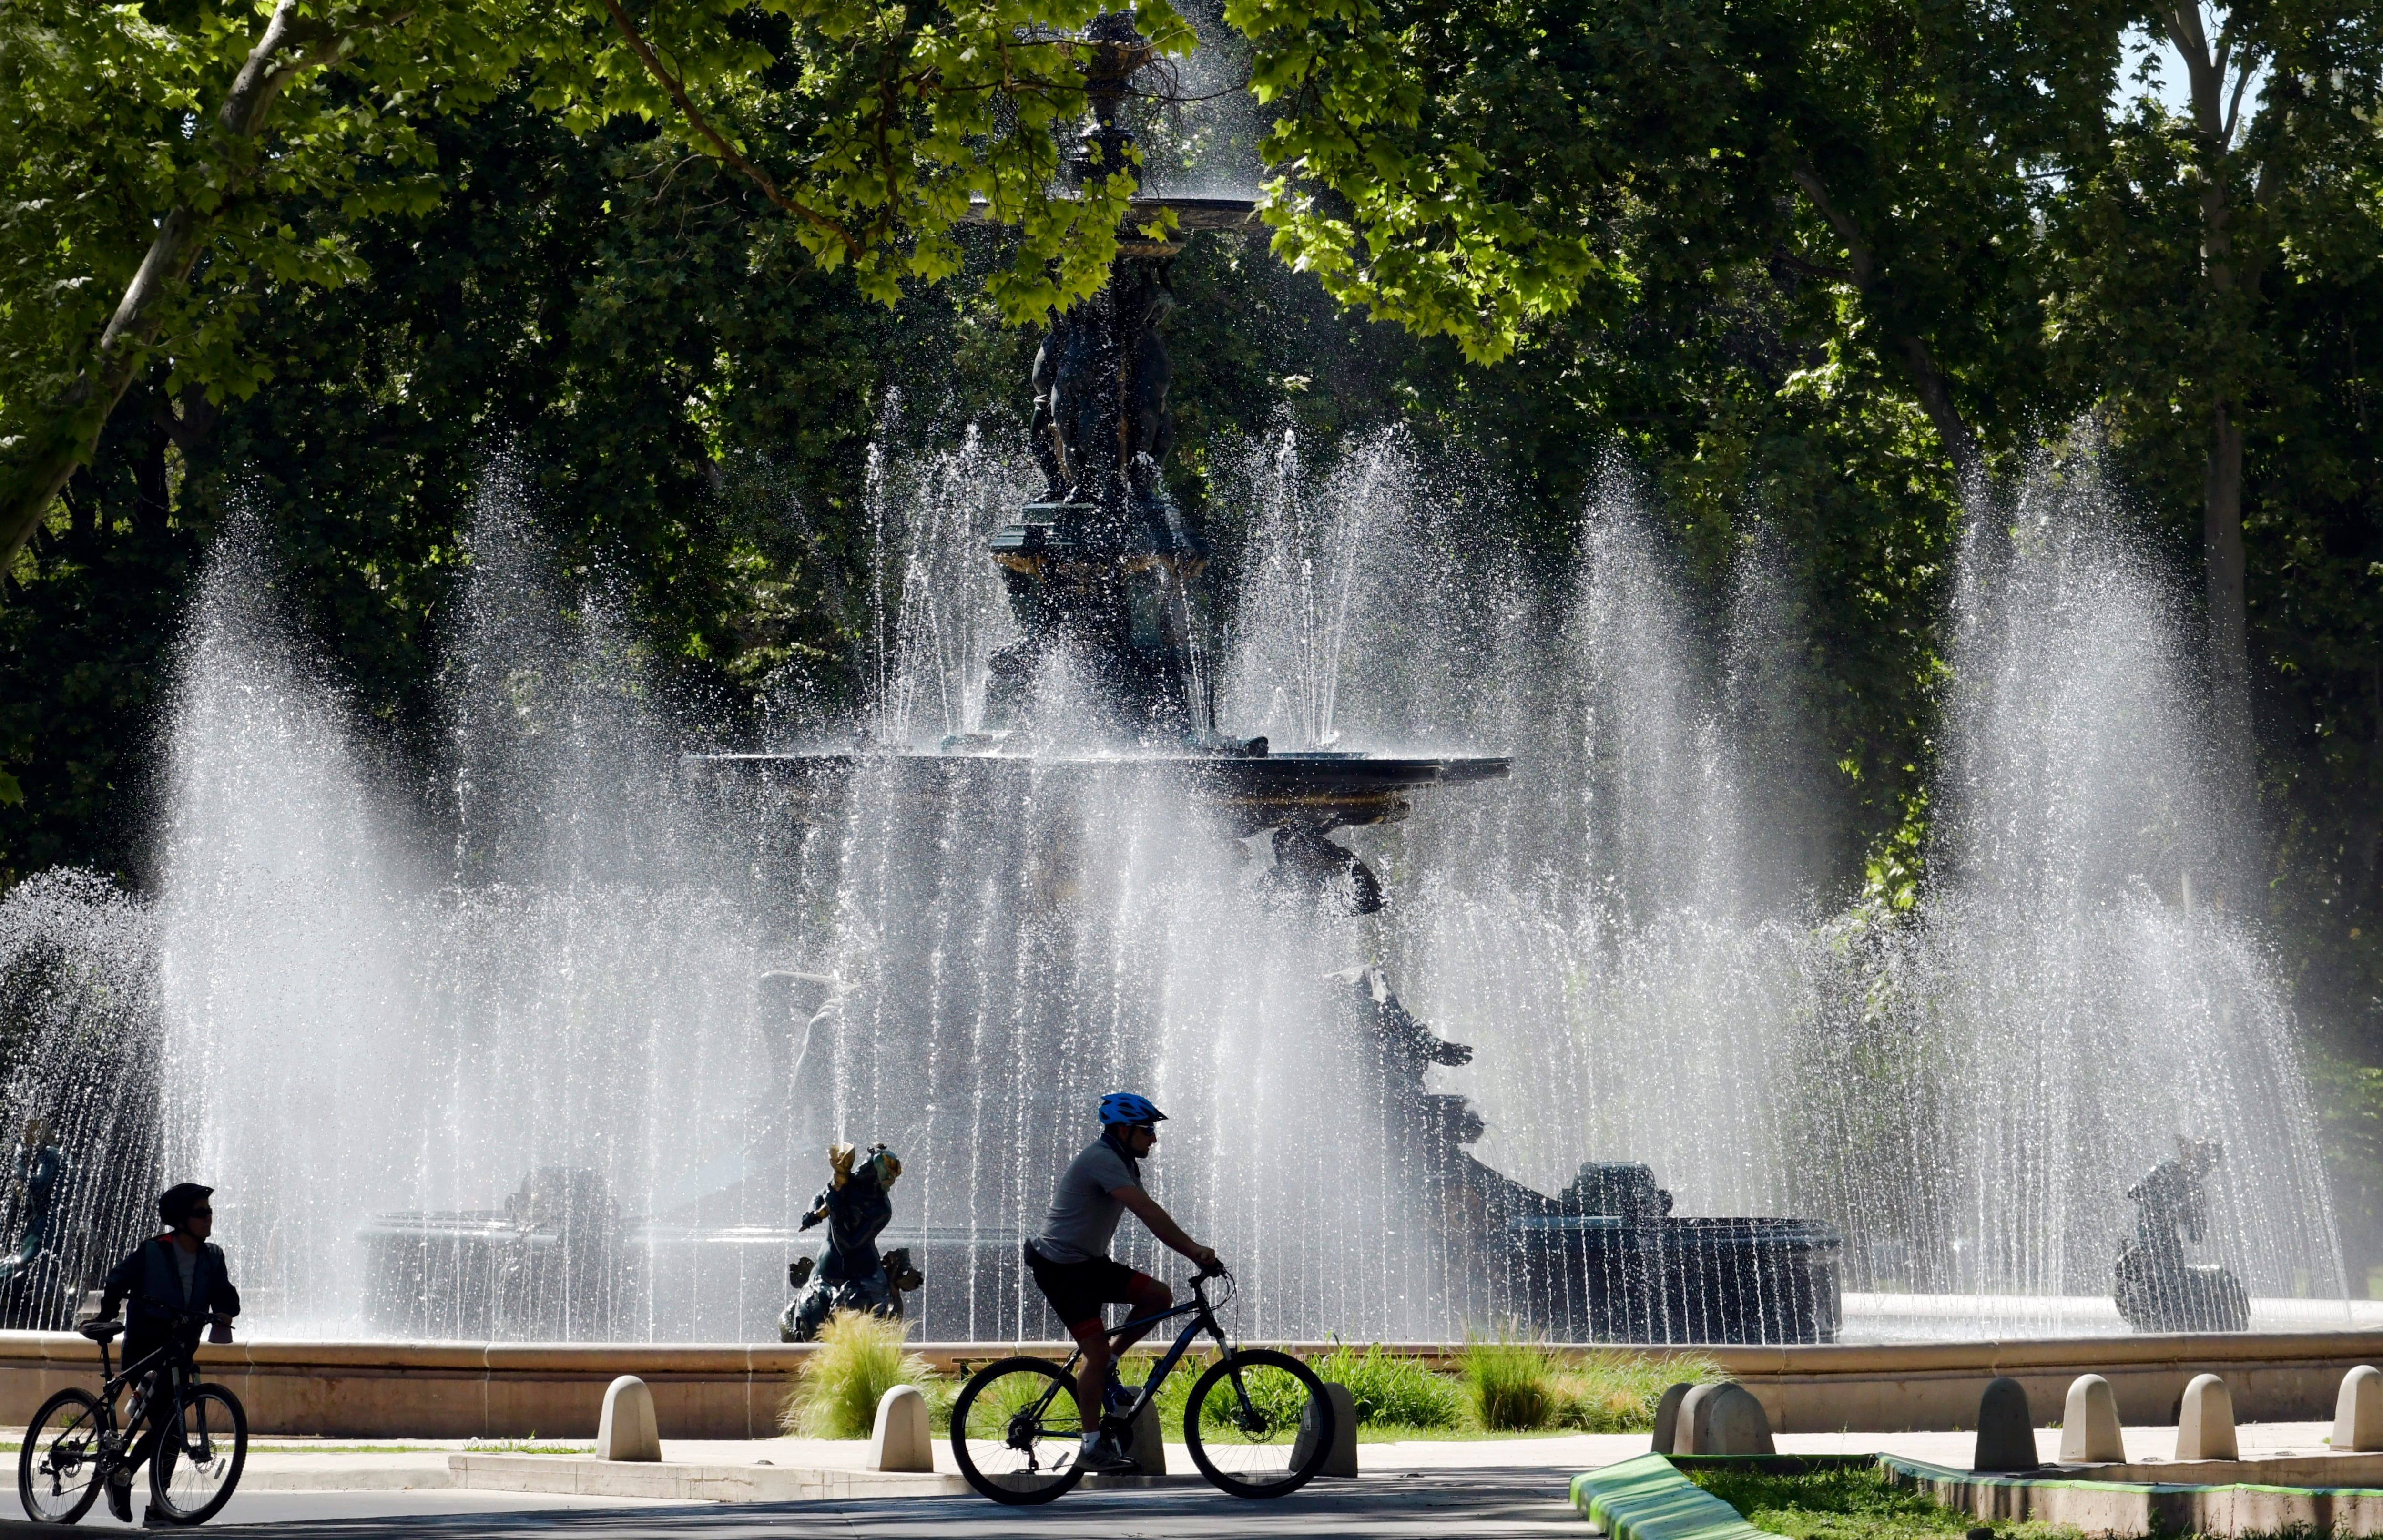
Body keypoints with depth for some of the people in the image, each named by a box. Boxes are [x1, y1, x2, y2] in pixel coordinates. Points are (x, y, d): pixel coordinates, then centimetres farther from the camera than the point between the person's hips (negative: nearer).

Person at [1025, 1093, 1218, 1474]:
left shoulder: (1122, 1163, 12)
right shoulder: (1102, 1160, -20)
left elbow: (1151, 1216, 10)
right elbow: (1146, 1210, -29)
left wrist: (1194, 1252, -3)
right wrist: (1194, 1249, -32)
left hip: (1090, 1264, 9)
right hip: (1061, 1267, -9)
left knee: (1159, 1296, -3)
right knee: (1097, 1350, -13)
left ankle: (1105, 1369, 7)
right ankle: (1092, 1446, -7)